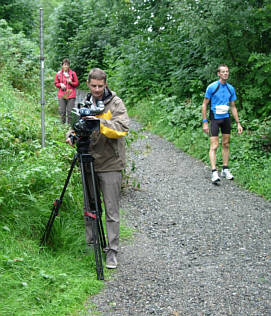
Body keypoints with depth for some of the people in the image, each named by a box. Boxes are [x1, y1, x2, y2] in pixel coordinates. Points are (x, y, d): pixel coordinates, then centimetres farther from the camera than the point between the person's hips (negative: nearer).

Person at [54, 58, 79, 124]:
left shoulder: (73, 73, 4)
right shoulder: (58, 74, 7)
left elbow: (76, 83, 9)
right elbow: (56, 83, 14)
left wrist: (71, 82, -10)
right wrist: (60, 84, -5)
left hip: (71, 95, -1)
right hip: (61, 95, 1)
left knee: (70, 111, -4)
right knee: (62, 111, -1)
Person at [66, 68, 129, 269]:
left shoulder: (115, 103, -5)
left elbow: (123, 128, -18)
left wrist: (100, 122, -30)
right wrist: (72, 135, -4)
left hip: (110, 165, -5)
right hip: (89, 162, 6)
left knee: (112, 211, -2)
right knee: (89, 206, 13)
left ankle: (112, 251, 4)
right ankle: (90, 245, 27)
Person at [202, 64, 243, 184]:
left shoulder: (230, 88, 6)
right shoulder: (212, 87, -9)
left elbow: (233, 107, 14)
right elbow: (204, 105, -5)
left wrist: (238, 123, 10)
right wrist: (205, 122, -11)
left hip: (226, 118, 5)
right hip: (215, 119, -5)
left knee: (226, 144, 9)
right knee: (214, 146, -10)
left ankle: (225, 170, 19)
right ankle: (214, 172, -13)